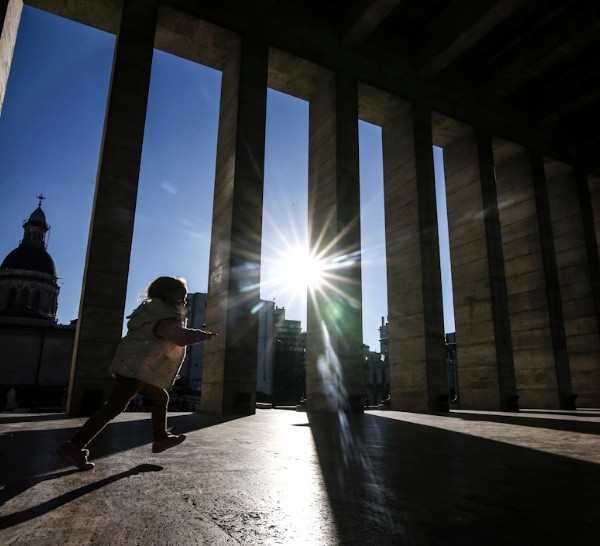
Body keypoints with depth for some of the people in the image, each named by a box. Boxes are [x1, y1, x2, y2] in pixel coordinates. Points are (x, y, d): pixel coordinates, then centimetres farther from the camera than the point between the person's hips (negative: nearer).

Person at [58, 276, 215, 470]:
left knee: (161, 397, 20)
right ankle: (74, 446, -9)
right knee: (115, 406, -11)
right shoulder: (165, 317, -14)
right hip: (136, 369, -11)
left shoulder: (153, 311, 18)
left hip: (132, 367, 11)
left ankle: (161, 438, 27)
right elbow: (182, 337, -28)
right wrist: (205, 335, -15)